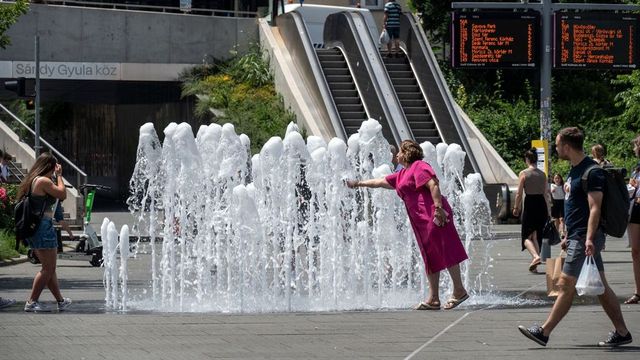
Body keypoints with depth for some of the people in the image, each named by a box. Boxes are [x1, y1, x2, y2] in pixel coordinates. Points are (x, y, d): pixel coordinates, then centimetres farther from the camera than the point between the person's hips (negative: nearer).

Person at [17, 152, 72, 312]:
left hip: (32, 227, 10)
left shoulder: (30, 181, 13)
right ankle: (32, 302, -3)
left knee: (49, 268, 18)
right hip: (44, 226, -10)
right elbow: (62, 194, -9)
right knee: (48, 268, -2)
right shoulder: (44, 181, -15)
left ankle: (61, 301, 26)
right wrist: (59, 176, -1)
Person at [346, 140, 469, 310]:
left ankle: (459, 291, -9)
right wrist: (359, 183, 43)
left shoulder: (419, 167, -4)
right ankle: (433, 299, 6)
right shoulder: (402, 175, 26)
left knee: (444, 252, -10)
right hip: (421, 220, 10)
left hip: (433, 215, -10)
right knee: (430, 258, 7)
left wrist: (438, 208, -25)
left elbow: (433, 185, -16)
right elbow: (381, 182, 37)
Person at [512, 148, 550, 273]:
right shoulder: (542, 174, 5)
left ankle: (535, 256, -23)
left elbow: (519, 194, -7)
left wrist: (516, 208, 4)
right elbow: (546, 193, 8)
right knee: (537, 235, 13)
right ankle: (534, 265, 14)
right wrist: (547, 210, 15)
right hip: (541, 204, 4)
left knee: (527, 235, 3)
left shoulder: (524, 174, -7)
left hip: (530, 203, -4)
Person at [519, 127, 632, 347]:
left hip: (584, 238, -10)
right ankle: (622, 332, 10)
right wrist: (568, 236, 24)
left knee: (566, 285, -5)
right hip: (577, 236, 10)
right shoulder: (575, 170, 16)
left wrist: (589, 238, -28)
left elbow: (595, 208, -21)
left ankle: (544, 332, -1)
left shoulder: (591, 172, -15)